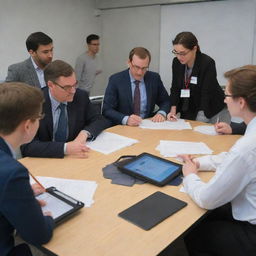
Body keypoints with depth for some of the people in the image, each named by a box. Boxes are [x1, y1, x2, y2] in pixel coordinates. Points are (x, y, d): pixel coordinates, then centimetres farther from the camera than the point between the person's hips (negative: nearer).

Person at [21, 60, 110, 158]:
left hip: (74, 158, 3)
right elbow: (28, 147, -21)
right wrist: (65, 148, -33)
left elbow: (101, 121, 5)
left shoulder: (81, 96, -6)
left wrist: (85, 133, -16)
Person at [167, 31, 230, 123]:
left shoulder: (207, 63, -22)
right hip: (189, 112, 4)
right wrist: (173, 110, -15)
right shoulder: (176, 62, -6)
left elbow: (206, 93, -24)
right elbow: (175, 88, -2)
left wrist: (199, 121, -27)